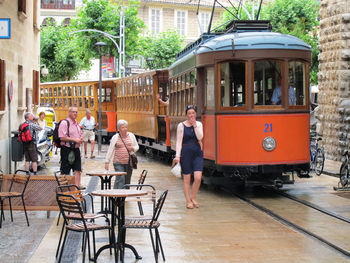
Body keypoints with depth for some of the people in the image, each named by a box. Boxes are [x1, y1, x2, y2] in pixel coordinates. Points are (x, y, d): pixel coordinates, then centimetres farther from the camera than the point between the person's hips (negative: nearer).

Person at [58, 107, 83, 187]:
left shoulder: (76, 123, 16)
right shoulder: (64, 123, -10)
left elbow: (80, 134, 28)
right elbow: (62, 137, -17)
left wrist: (81, 139, 5)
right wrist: (74, 140, -17)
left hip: (76, 149, 8)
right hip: (67, 149, -8)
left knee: (77, 169, 5)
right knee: (65, 171, -1)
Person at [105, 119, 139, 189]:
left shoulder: (131, 135, 8)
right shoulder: (115, 137, 1)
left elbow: (137, 147, 16)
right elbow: (110, 150, 2)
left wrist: (132, 148, -8)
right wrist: (107, 162, -2)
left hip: (129, 162, 3)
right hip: (118, 162, -3)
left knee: (127, 180, 6)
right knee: (120, 179, -16)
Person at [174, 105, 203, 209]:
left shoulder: (199, 124, 6)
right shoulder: (181, 125, -2)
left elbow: (200, 137, -8)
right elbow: (179, 142, -4)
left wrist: (194, 125, -11)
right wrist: (177, 155, -11)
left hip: (197, 153, 2)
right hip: (186, 153, -2)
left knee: (198, 178, -7)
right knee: (187, 179, 3)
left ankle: (193, 198, 14)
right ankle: (188, 201, 14)